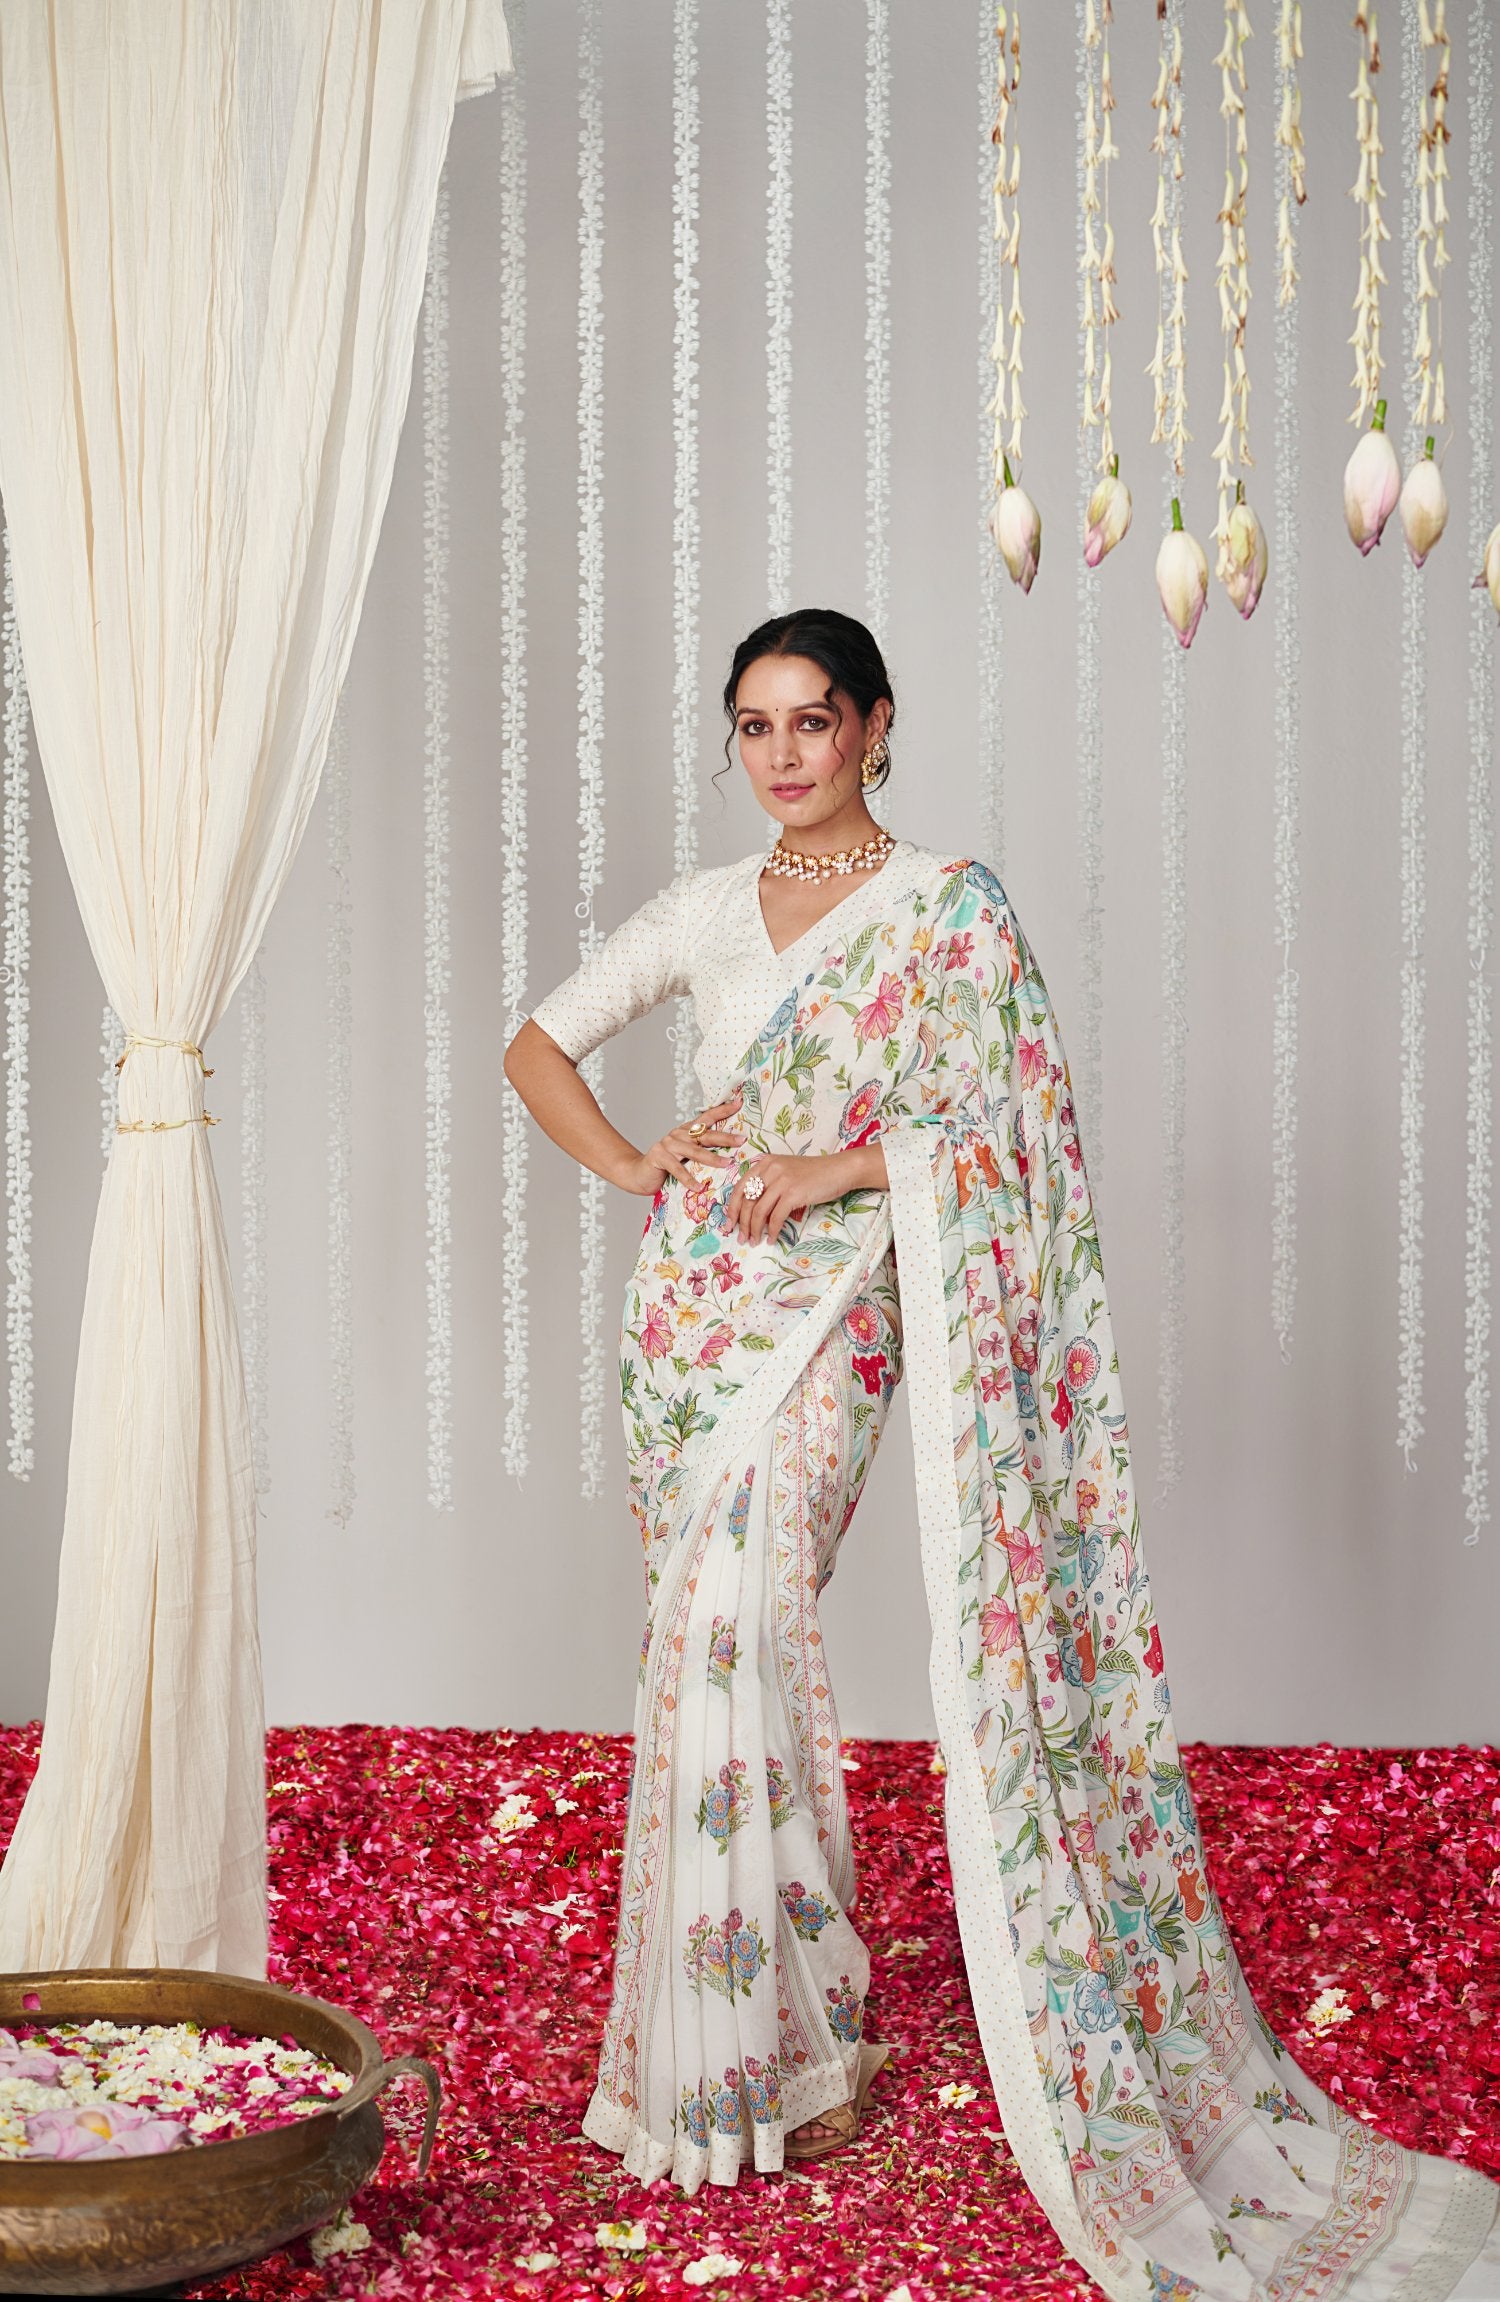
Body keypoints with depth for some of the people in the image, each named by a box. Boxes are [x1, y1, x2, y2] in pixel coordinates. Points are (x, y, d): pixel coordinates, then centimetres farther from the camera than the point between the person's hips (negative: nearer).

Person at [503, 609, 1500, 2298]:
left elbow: (997, 1118, -5)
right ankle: (774, 2029, 18)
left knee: (731, 1624, -16)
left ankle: (778, 2036, -4)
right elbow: (536, 1047, 17)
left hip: (832, 1302, -5)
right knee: (711, 1640, 5)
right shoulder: (704, 911, 12)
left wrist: (833, 1169, -16)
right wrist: (634, 1168, 1)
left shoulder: (951, 905, 0)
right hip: (692, 1303, 5)